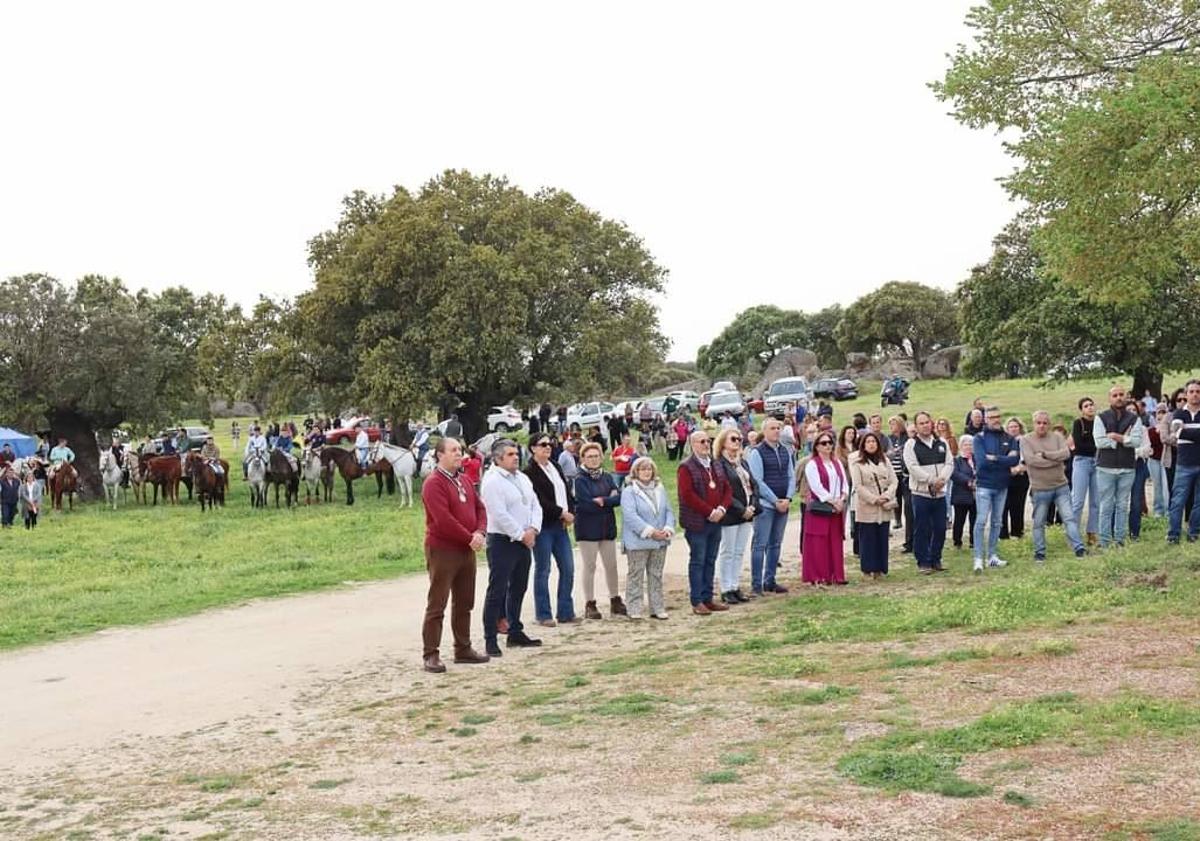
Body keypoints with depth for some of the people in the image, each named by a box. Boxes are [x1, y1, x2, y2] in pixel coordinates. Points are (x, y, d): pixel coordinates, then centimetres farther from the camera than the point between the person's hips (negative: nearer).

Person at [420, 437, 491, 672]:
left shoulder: (464, 481, 13)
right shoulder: (433, 484, -13)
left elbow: (479, 507, 12)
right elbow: (443, 519, -21)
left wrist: (480, 532, -6)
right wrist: (469, 538, -17)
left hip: (467, 550, 8)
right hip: (442, 550, -8)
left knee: (464, 603, 14)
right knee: (437, 605, -4)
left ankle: (463, 649, 24)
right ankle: (431, 655, -1)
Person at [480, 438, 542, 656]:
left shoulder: (522, 478, 13)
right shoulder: (492, 481, -14)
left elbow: (535, 505, 12)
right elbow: (500, 515, -20)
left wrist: (533, 529, -5)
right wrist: (521, 535, -15)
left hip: (524, 541, 8)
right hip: (502, 542, -8)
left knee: (518, 589, 16)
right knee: (497, 591, -6)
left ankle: (515, 632, 26)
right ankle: (490, 639, -3)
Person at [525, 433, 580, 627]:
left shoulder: (556, 467, 14)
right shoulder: (530, 472, -9)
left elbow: (567, 492, 14)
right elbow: (539, 500, -16)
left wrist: (571, 513, -2)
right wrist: (562, 513, -14)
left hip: (560, 525, 7)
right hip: (543, 526, -7)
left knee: (568, 568, 6)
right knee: (543, 570, 0)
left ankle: (565, 611, 15)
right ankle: (543, 615, 7)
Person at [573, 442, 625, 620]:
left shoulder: (607, 477, 9)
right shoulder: (580, 480, -8)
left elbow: (619, 497, -4)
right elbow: (587, 504, -19)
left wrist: (602, 501, -16)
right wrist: (610, 499, -11)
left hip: (607, 527, 5)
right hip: (588, 529, -5)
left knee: (611, 565, 10)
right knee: (590, 566, 1)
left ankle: (615, 601, 21)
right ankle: (590, 605, 8)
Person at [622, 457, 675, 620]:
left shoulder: (660, 489, 12)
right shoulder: (629, 491, -7)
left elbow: (668, 511, 10)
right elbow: (630, 516, -16)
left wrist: (668, 528, -10)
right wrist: (650, 531, -19)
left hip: (660, 541, 6)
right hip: (638, 542, -5)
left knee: (656, 575, 11)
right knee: (636, 575, 0)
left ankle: (657, 608, 18)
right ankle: (635, 609, 5)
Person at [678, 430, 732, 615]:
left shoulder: (716, 467, 15)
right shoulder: (686, 468, -8)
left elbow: (727, 489, 13)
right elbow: (688, 495, -17)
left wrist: (722, 508, -6)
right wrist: (709, 512, -17)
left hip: (715, 521, 7)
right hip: (697, 523, -7)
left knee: (711, 561, 11)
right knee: (697, 561, -3)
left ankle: (707, 599, 17)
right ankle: (697, 602, 1)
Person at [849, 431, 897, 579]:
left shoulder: (885, 461, 13)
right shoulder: (857, 463, -1)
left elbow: (893, 481, 8)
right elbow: (858, 486, -8)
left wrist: (886, 496, -8)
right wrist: (874, 499, -13)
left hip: (884, 508, 4)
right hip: (866, 507, -4)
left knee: (882, 538, 4)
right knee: (868, 539, -3)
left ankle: (880, 568, 11)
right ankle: (868, 569, 3)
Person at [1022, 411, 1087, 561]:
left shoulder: (1057, 436, 3)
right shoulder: (1026, 440, -5)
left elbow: (1066, 453, -12)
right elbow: (1031, 460, -20)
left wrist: (1044, 454, -18)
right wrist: (1056, 459, -14)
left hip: (1061, 486, 2)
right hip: (1040, 489, -2)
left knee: (1070, 518, 0)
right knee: (1038, 523, 8)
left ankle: (1079, 548, 3)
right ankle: (1039, 552, 19)